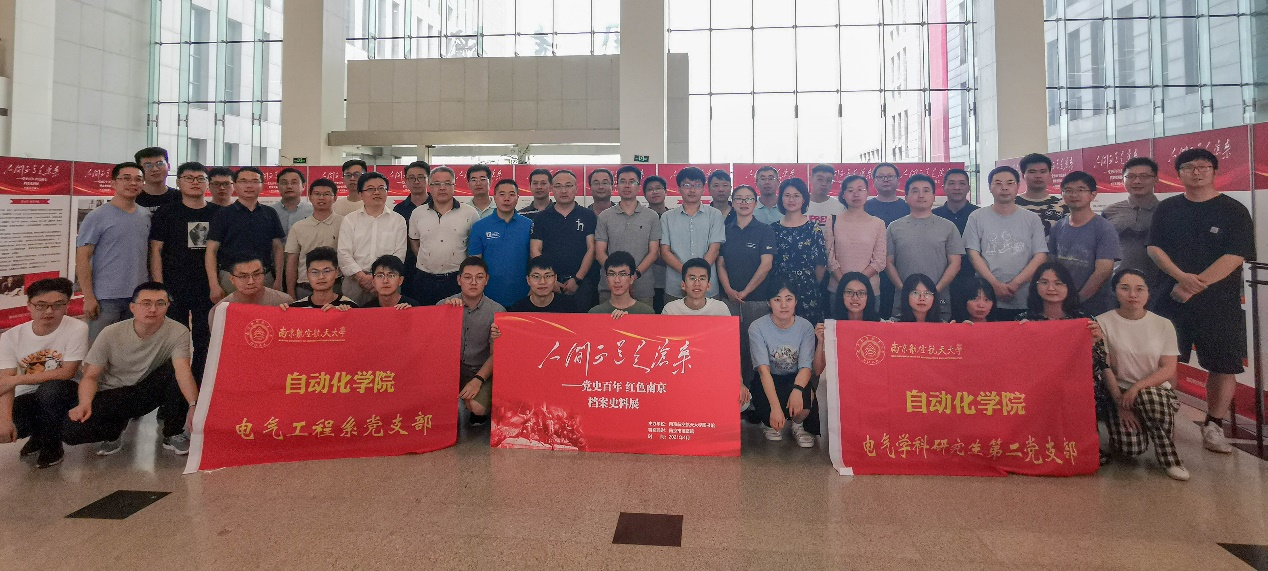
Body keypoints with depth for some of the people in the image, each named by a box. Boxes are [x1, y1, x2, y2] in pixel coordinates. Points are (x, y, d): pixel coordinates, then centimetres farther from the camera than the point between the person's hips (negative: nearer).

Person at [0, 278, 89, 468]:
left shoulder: (77, 328, -15)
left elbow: (67, 373, -17)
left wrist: (17, 379, -19)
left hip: (62, 394, -2)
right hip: (28, 398, 3)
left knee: (51, 388, -36)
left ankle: (52, 445, -9)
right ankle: (39, 436, 13)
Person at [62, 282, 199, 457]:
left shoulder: (178, 333, -18)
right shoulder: (111, 334, -13)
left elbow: (182, 370, -33)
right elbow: (90, 376, -9)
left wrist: (193, 405, -49)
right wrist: (85, 404, -30)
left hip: (149, 391, 0)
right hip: (112, 395, 1)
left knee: (174, 370, -30)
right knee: (70, 430, -25)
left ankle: (173, 434, -11)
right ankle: (113, 431, 12)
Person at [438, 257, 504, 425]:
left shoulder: (497, 310, -7)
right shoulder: (444, 304, 0)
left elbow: (496, 354, -6)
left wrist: (477, 380, -20)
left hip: (481, 370, -2)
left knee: (478, 408, -27)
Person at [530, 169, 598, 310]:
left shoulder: (588, 216, 8)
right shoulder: (541, 218, 10)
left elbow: (591, 248, 1)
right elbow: (535, 250, 4)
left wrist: (578, 279, -9)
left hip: (581, 282, -1)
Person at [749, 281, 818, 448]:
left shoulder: (806, 327, -8)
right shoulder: (758, 327, -16)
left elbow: (806, 366, -16)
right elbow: (763, 369, -24)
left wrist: (797, 389, -39)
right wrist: (775, 406, -36)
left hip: (794, 379, 2)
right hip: (767, 383, -2)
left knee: (805, 396, -33)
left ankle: (797, 425, 4)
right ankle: (769, 423, 12)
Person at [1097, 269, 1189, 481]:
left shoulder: (1164, 325, 3)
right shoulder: (1103, 322, -3)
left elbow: (1169, 370, -3)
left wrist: (1136, 388, -20)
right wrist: (1121, 403, -13)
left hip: (1155, 390, 1)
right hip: (1119, 392, -1)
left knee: (1149, 397, -37)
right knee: (1132, 447, -24)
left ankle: (1168, 457, -11)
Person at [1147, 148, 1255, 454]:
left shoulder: (1234, 211, -1)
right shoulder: (1166, 209, 8)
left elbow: (1235, 257, -9)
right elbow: (1154, 247, 2)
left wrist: (1194, 287, -17)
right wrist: (1181, 276, -15)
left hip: (1219, 302, -2)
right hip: (1171, 297, 2)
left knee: (1223, 364, 0)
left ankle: (1214, 426, 12)